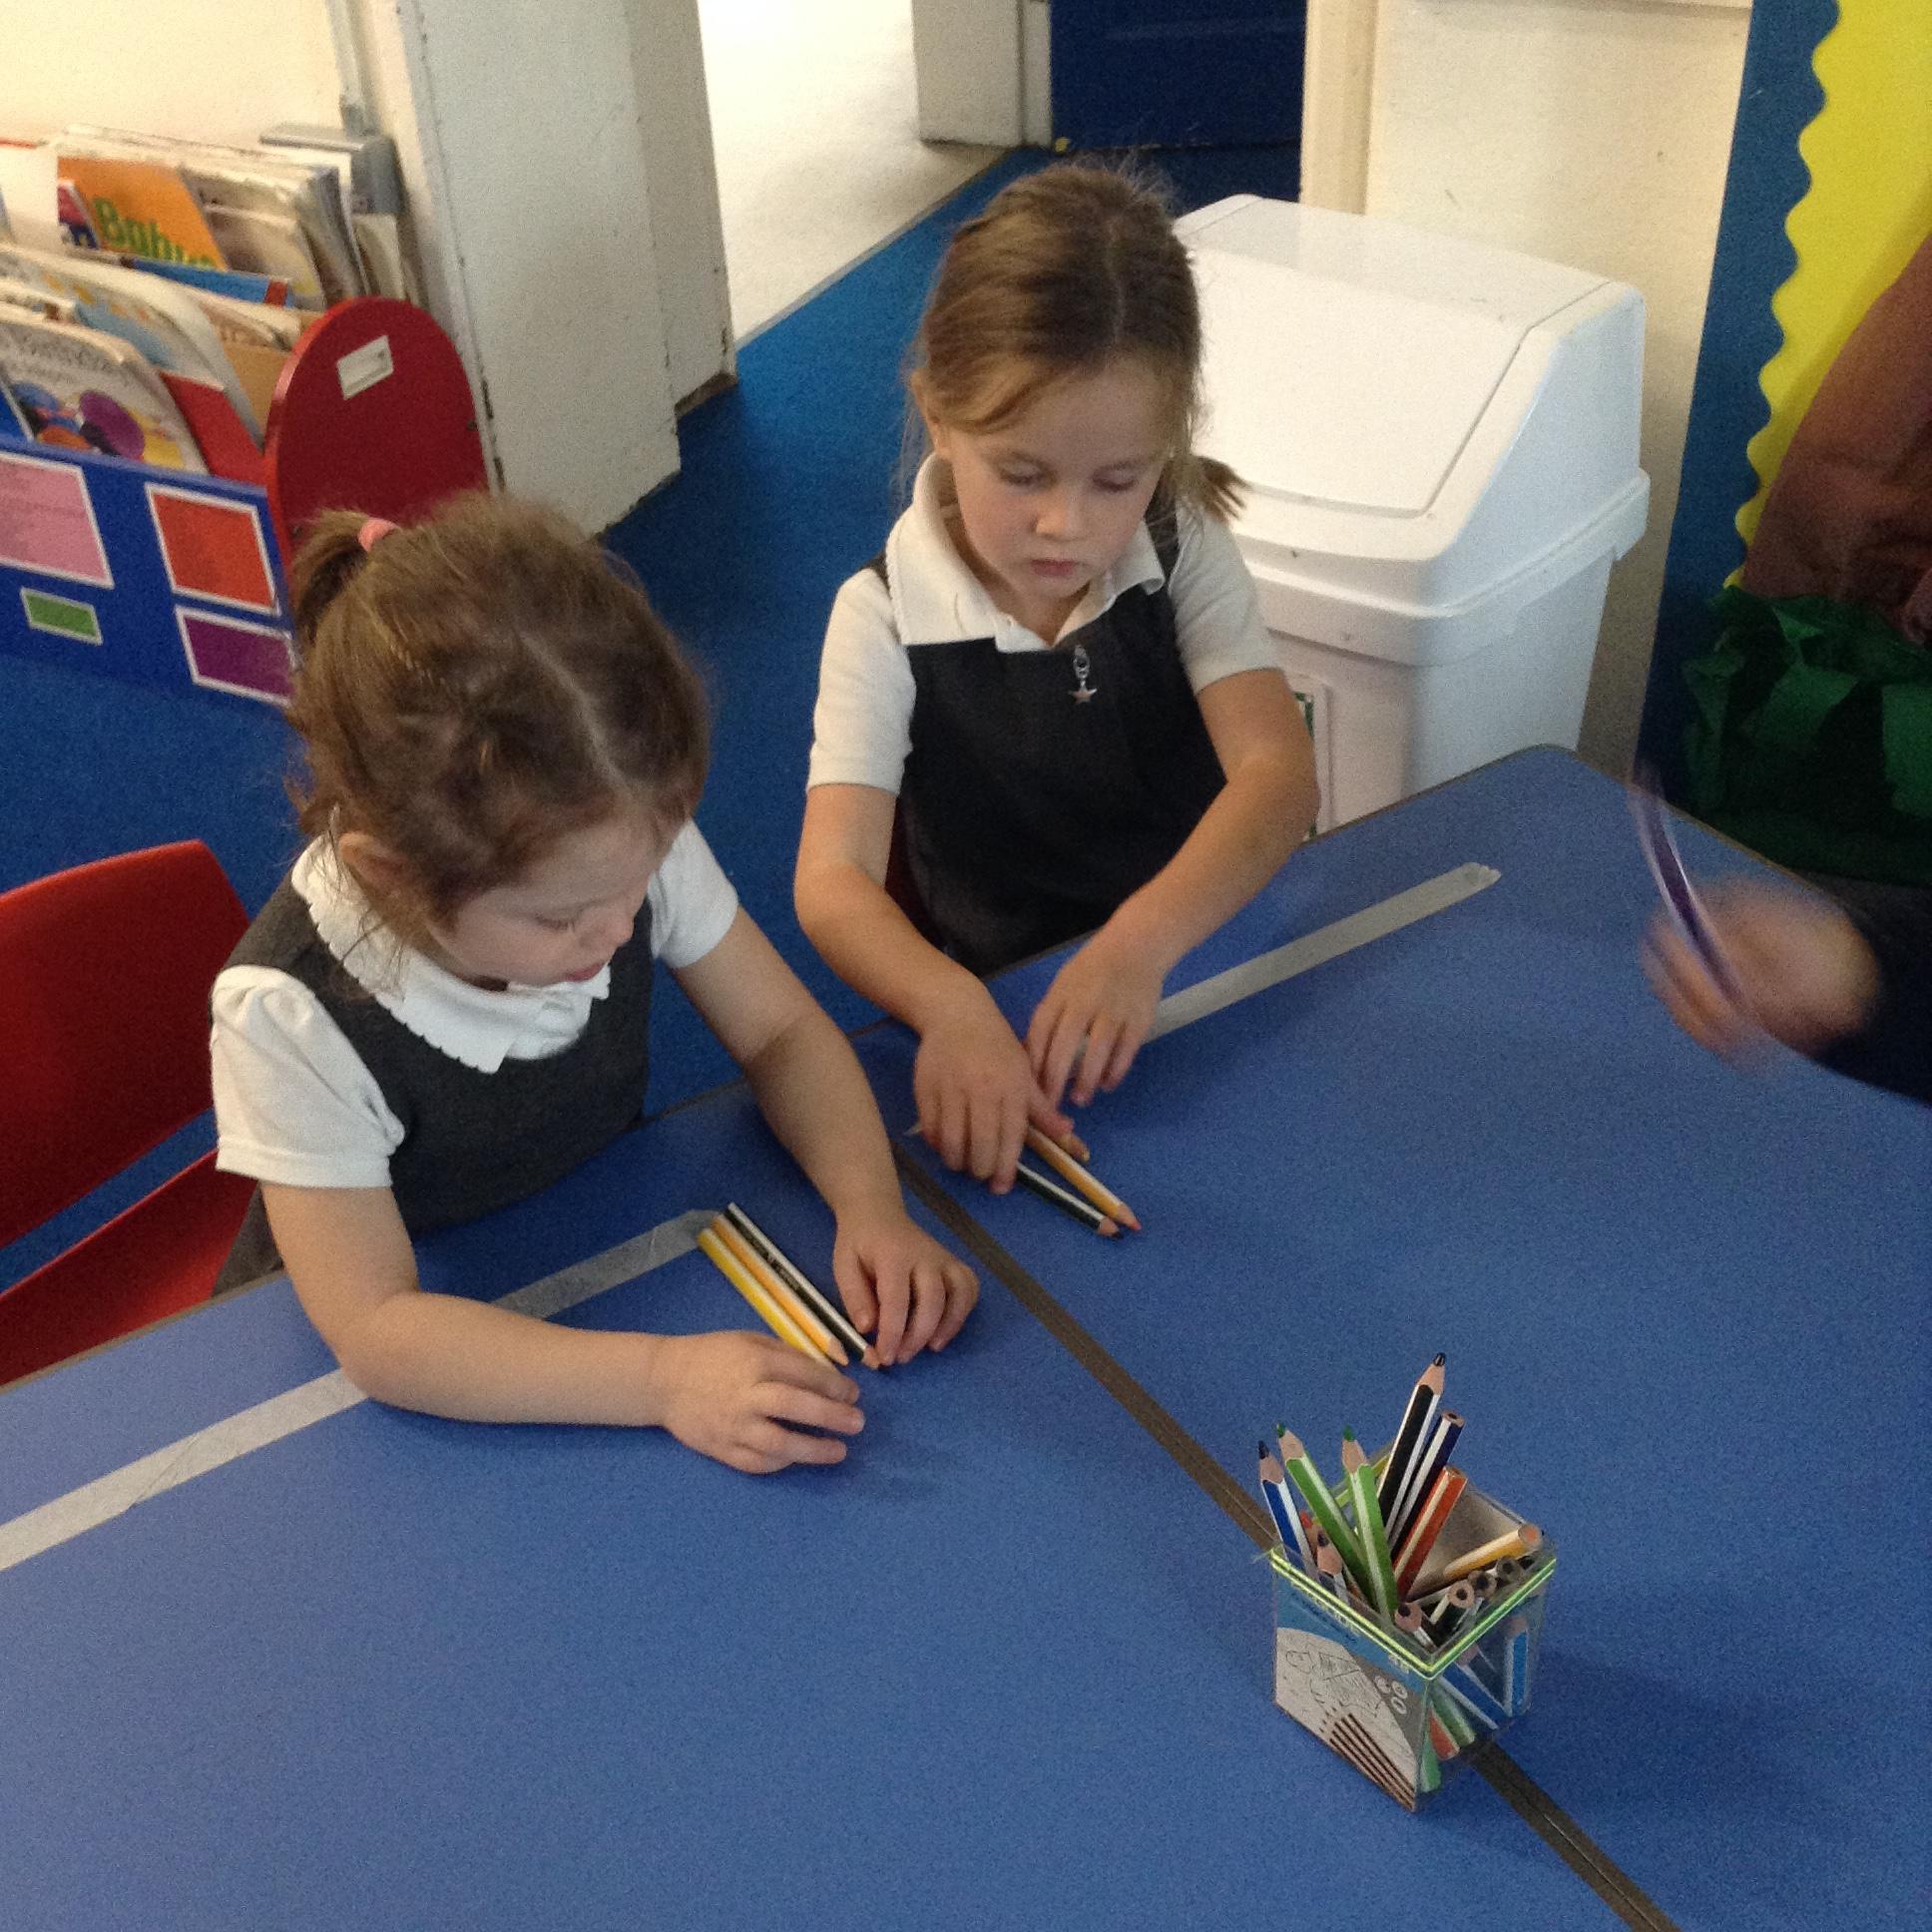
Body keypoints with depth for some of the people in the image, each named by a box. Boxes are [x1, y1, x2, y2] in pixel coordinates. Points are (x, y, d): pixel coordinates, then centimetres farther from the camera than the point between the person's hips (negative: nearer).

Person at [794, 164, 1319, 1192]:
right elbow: (832, 883, -22)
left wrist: (1140, 942, -35)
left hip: (1203, 953, 3)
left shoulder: (1182, 551, -5)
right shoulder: (887, 620, -13)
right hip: (993, 1016, -2)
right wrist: (952, 1010, -44)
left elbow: (1278, 773, -17)